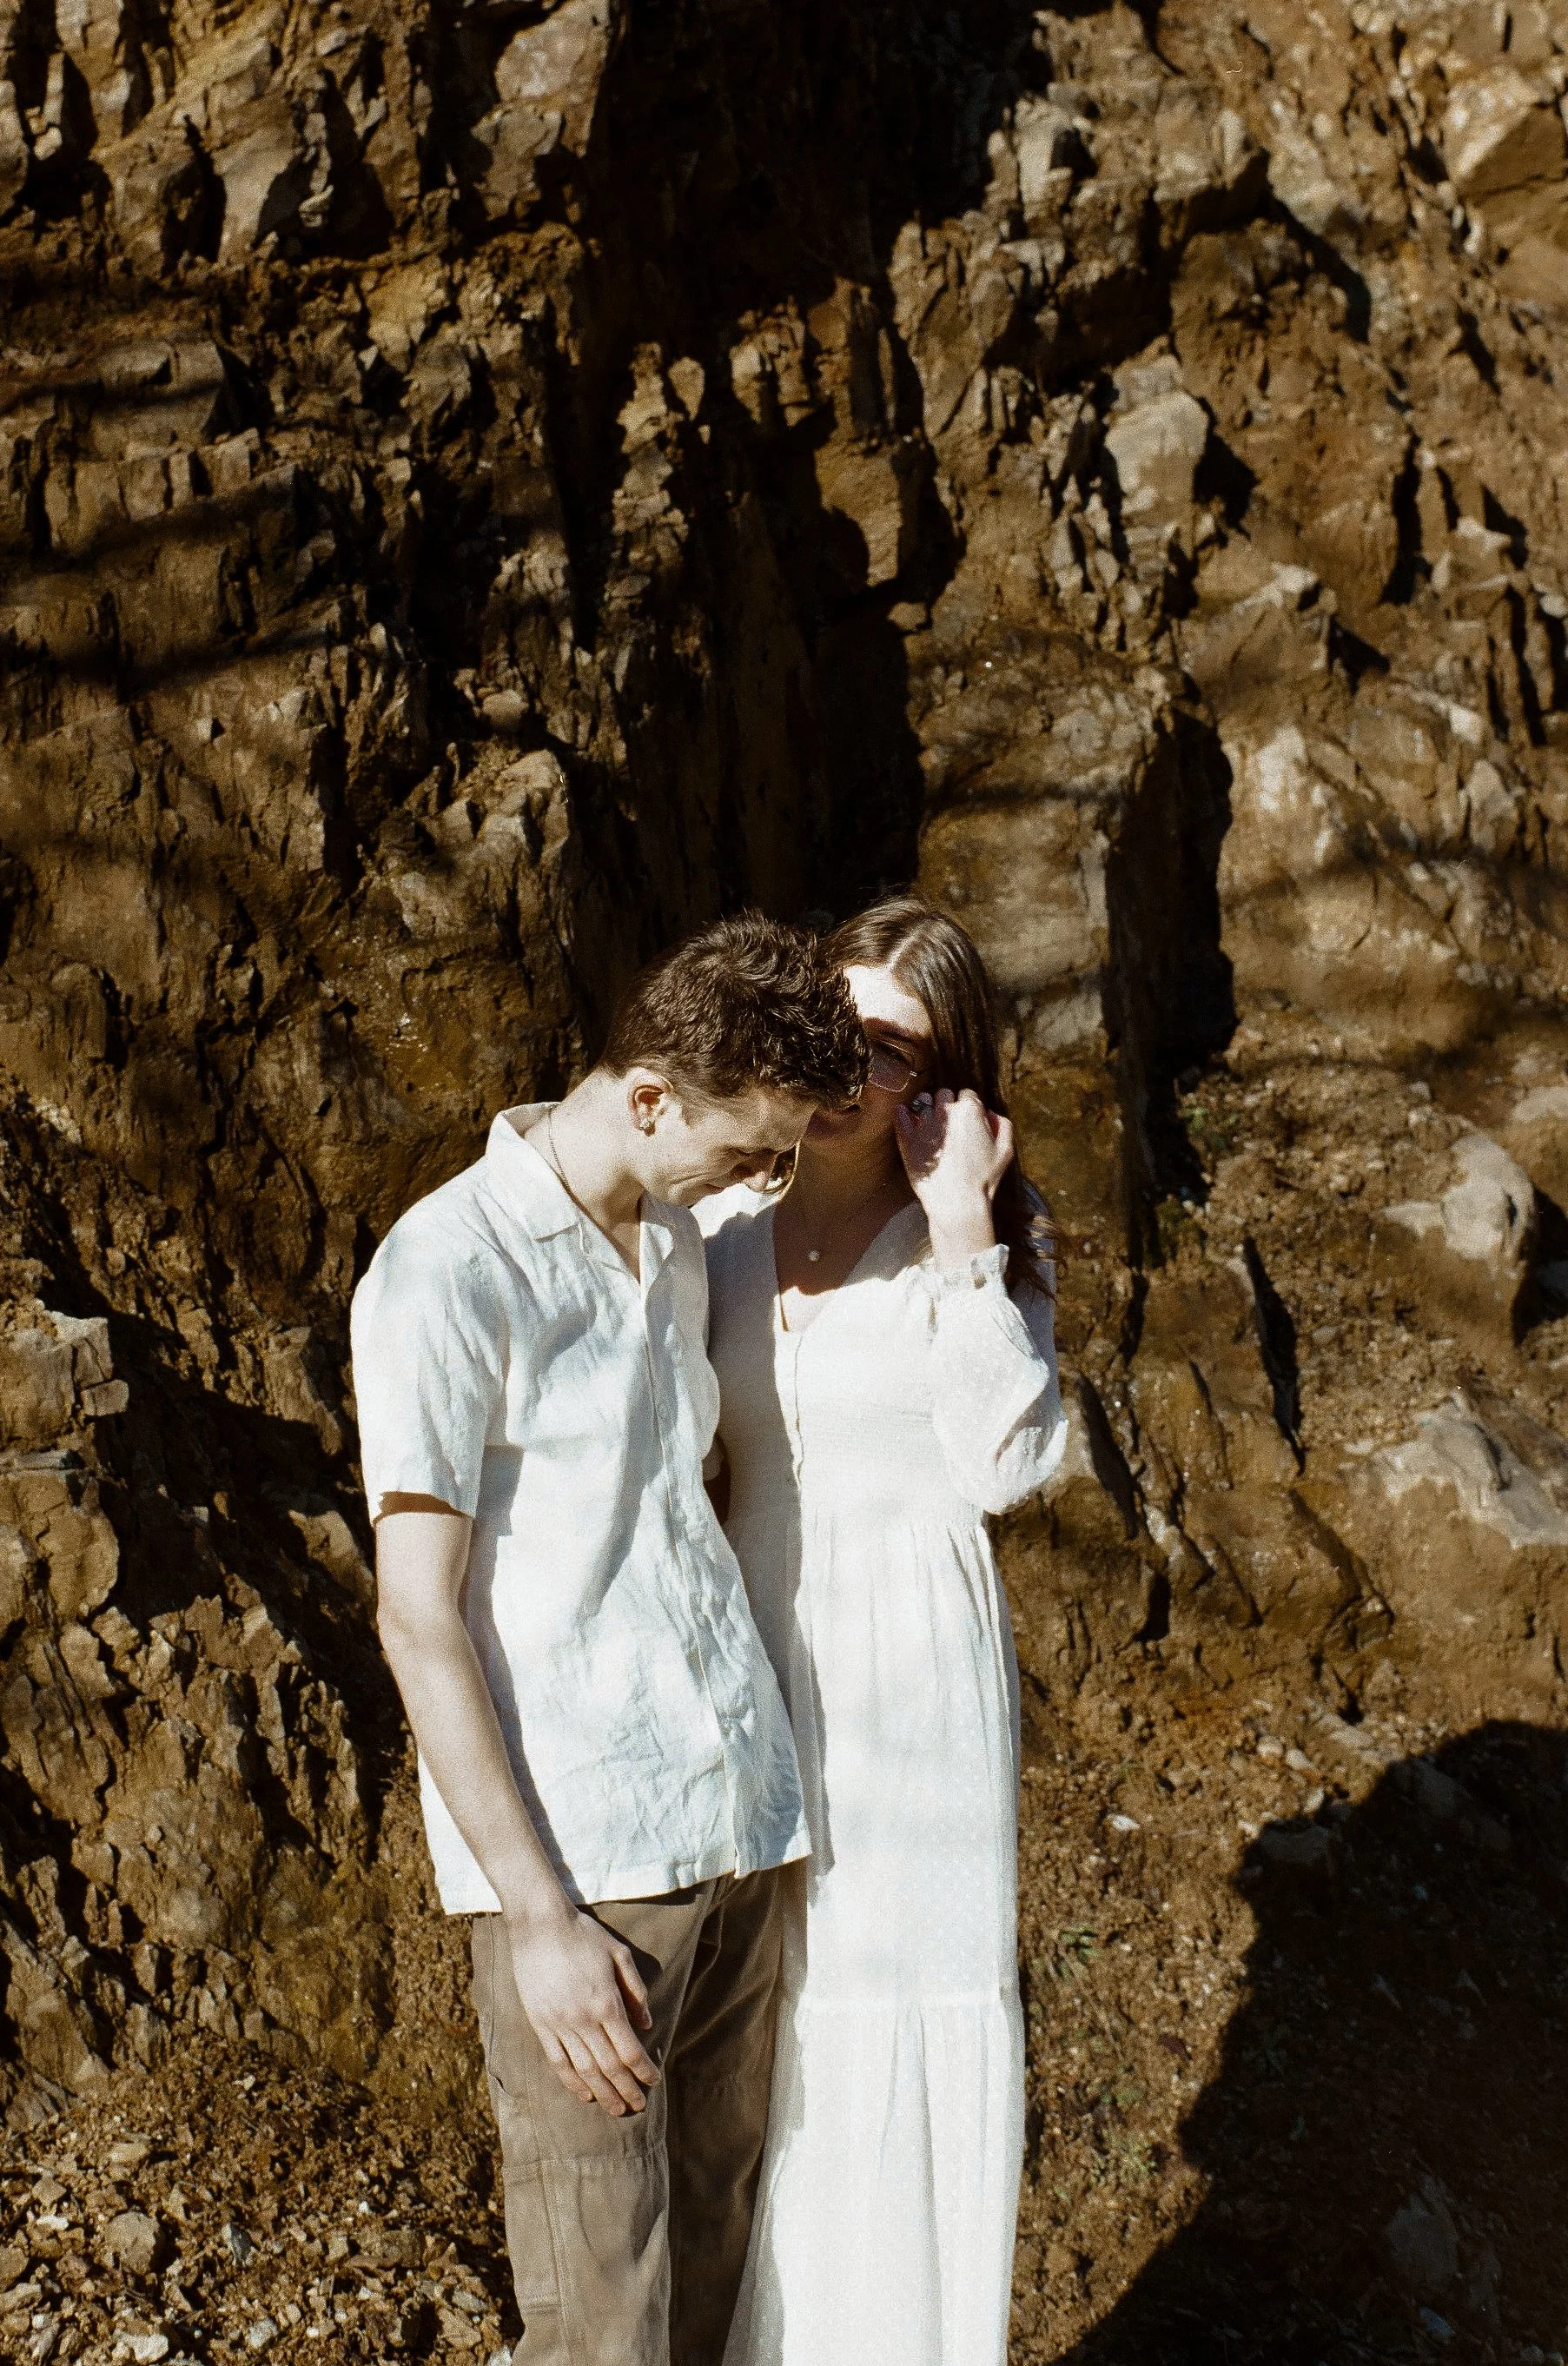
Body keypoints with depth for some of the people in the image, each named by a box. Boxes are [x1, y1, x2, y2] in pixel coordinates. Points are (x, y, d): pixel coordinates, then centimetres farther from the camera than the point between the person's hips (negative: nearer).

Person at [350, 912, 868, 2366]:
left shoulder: (672, 1242, 13)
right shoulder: (444, 1275, -12)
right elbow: (420, 1618, -13)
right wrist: (539, 1917, -16)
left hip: (738, 1820, 7)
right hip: (575, 1856, -7)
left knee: (717, 2237, 12)